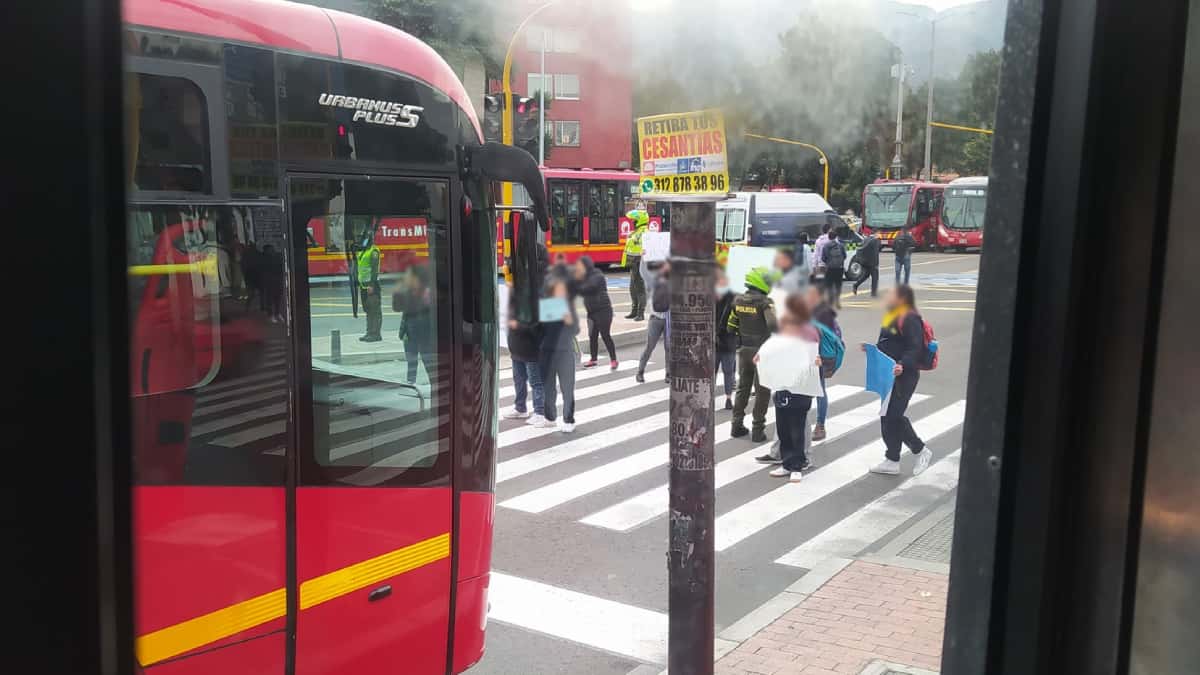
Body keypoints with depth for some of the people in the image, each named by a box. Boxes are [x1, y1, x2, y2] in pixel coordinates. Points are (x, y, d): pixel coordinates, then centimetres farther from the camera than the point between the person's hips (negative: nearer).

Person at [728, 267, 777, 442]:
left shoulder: (738, 301, 2)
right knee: (762, 391, 5)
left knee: (743, 388, 18)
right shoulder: (765, 302, -17)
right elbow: (773, 325, -29)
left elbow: (731, 326, 9)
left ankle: (737, 426, 20)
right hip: (761, 351, -5)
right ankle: (758, 430, 7)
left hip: (744, 349, 5)